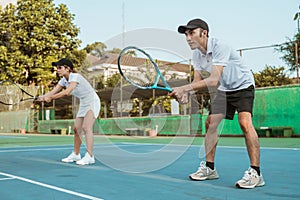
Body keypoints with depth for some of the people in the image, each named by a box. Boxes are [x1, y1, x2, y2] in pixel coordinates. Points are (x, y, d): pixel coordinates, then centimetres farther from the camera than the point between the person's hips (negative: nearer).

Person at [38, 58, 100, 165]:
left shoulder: (75, 76, -21)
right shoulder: (63, 80, 4)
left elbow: (67, 92, -34)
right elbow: (53, 92, -5)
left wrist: (51, 98, -35)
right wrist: (42, 97, -24)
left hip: (92, 102, -9)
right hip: (83, 104, 9)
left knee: (86, 127, -20)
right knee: (76, 129, 8)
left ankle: (90, 156, -22)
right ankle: (76, 154, 19)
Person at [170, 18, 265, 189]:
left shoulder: (220, 47, -31)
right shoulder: (197, 54, -5)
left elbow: (213, 80, -39)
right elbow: (198, 81, -6)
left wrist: (184, 88, -43)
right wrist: (186, 92, -28)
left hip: (243, 86, -8)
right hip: (223, 90, 8)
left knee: (245, 123, -26)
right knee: (210, 123, 1)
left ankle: (255, 173, -22)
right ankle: (209, 168, 12)